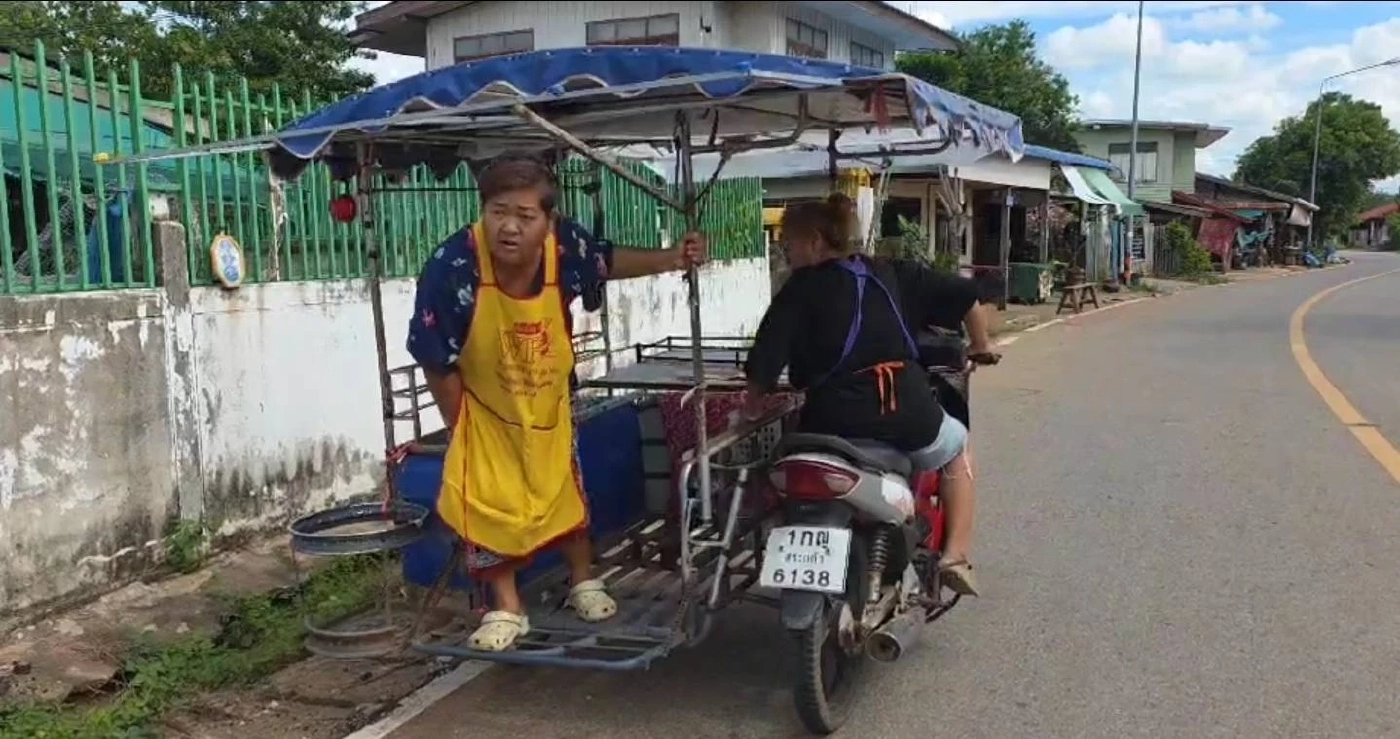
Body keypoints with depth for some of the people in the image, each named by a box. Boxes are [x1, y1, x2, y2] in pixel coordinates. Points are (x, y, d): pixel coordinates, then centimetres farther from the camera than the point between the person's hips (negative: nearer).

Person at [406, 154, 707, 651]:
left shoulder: (567, 246, -27)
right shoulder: (451, 266, -35)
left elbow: (607, 262, 1)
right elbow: (439, 363, -22)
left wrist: (670, 259, -10)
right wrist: (460, 430, -13)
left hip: (549, 402, 2)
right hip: (485, 408, -2)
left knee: (566, 492, 16)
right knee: (487, 505, 5)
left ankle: (583, 583, 40)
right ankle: (506, 608, 26)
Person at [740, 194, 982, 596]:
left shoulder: (801, 288, 4)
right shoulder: (887, 273, 15)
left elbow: (766, 359, -5)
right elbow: (961, 295, 16)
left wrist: (752, 400, 14)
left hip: (835, 419, -2)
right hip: (907, 411, 2)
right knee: (957, 448, 33)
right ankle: (956, 555, 21)